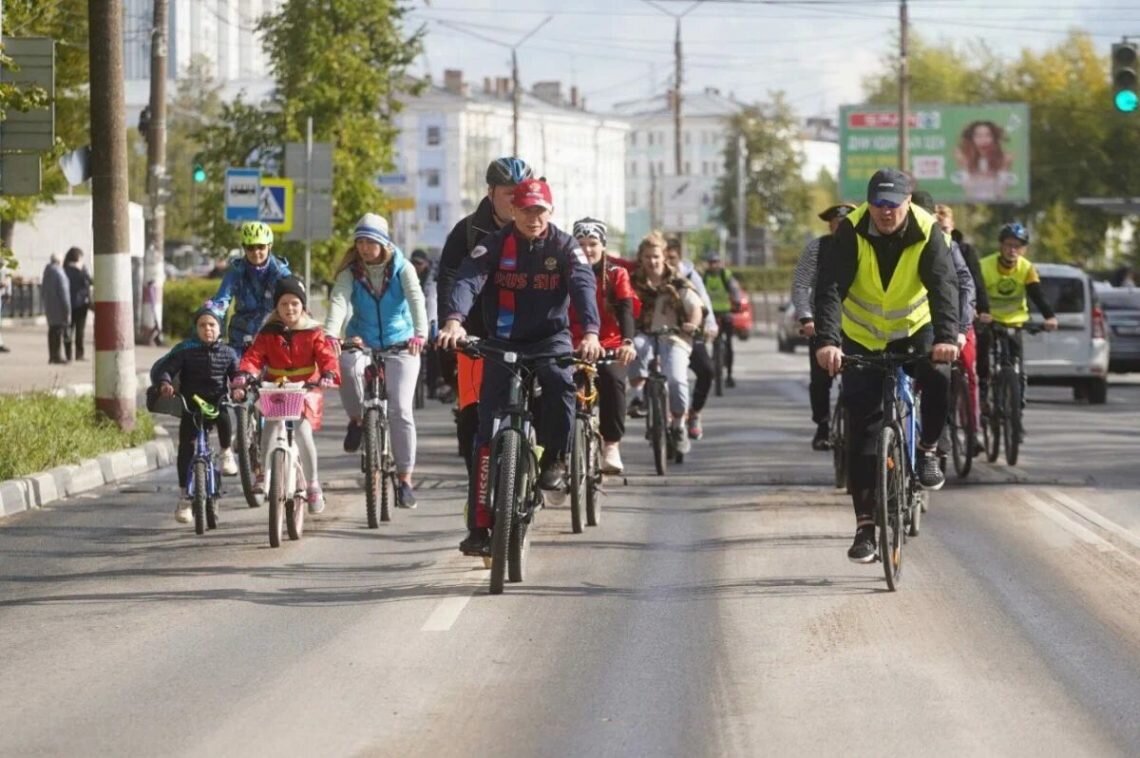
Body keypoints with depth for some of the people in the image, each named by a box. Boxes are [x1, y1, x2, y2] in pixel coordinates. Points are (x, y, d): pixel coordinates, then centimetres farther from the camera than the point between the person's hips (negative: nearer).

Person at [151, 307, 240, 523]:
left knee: (224, 416, -34)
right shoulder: (185, 350, 0)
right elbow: (161, 368, -8)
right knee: (185, 448, -14)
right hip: (191, 406, 0)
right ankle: (184, 498, -4)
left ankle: (227, 453, -4)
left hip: (217, 403, 0)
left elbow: (238, 374, -1)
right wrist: (164, 383, -31)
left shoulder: (227, 353, 7)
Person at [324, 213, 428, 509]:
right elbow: (339, 301, -19)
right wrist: (331, 334, -38)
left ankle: (405, 479, -4)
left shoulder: (402, 269, -5)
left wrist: (420, 333, -39)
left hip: (400, 345, -1)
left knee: (401, 410, -12)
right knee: (347, 366, -35)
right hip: (362, 344, 1)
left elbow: (416, 299, -20)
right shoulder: (350, 272, -3)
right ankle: (357, 420, -7)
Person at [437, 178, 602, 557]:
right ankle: (479, 526, -6)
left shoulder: (564, 247, -5)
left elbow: (584, 287, -20)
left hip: (550, 339, 0)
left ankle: (554, 458, -9)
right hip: (503, 341, 0)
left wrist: (591, 332, -40)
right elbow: (468, 279, -22)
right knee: (488, 432, -8)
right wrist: (454, 321, -43)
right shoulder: (495, 244, -6)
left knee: (561, 381, -34)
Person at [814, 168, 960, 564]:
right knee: (862, 428, -6)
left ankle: (927, 448, -4)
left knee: (938, 375, -32)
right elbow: (830, 288, -29)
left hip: (914, 329, 0)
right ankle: (865, 524, -1)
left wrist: (947, 336, -48)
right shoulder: (851, 231, -20)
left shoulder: (927, 232, -19)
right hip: (862, 337, 0)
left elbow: (944, 285, -31)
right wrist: (826, 341, -45)